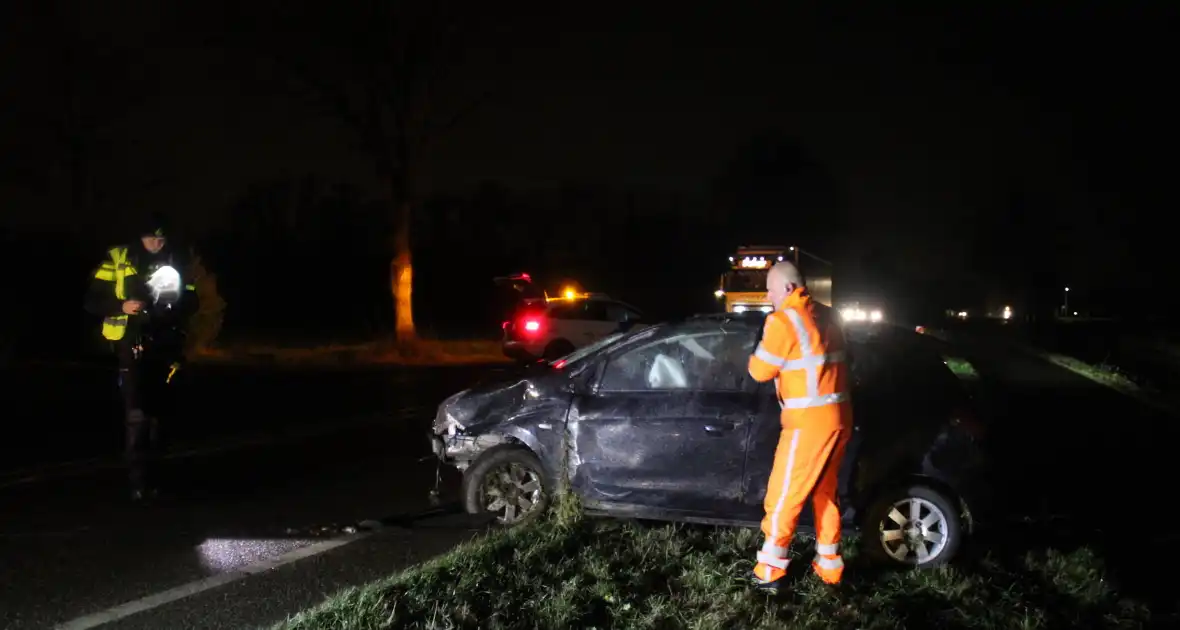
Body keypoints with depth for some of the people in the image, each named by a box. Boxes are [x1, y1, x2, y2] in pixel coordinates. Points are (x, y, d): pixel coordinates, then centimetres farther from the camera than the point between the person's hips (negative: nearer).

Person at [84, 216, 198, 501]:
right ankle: (138, 478, -10)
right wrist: (121, 306, -20)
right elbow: (93, 301, -3)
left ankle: (147, 470, 25)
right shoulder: (118, 260, -1)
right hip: (132, 344, -4)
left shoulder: (175, 264, 9)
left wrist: (174, 304, -10)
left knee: (157, 410, 11)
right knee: (136, 412, -14)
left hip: (163, 346, 4)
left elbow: (190, 302, 12)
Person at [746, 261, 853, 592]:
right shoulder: (825, 315, 12)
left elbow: (760, 371, -7)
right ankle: (829, 566, 24)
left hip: (810, 421, -8)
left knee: (783, 497, 2)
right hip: (838, 418, 8)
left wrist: (761, 351, 11)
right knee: (825, 493, 18)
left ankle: (770, 572, 9)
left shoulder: (783, 320, -13)